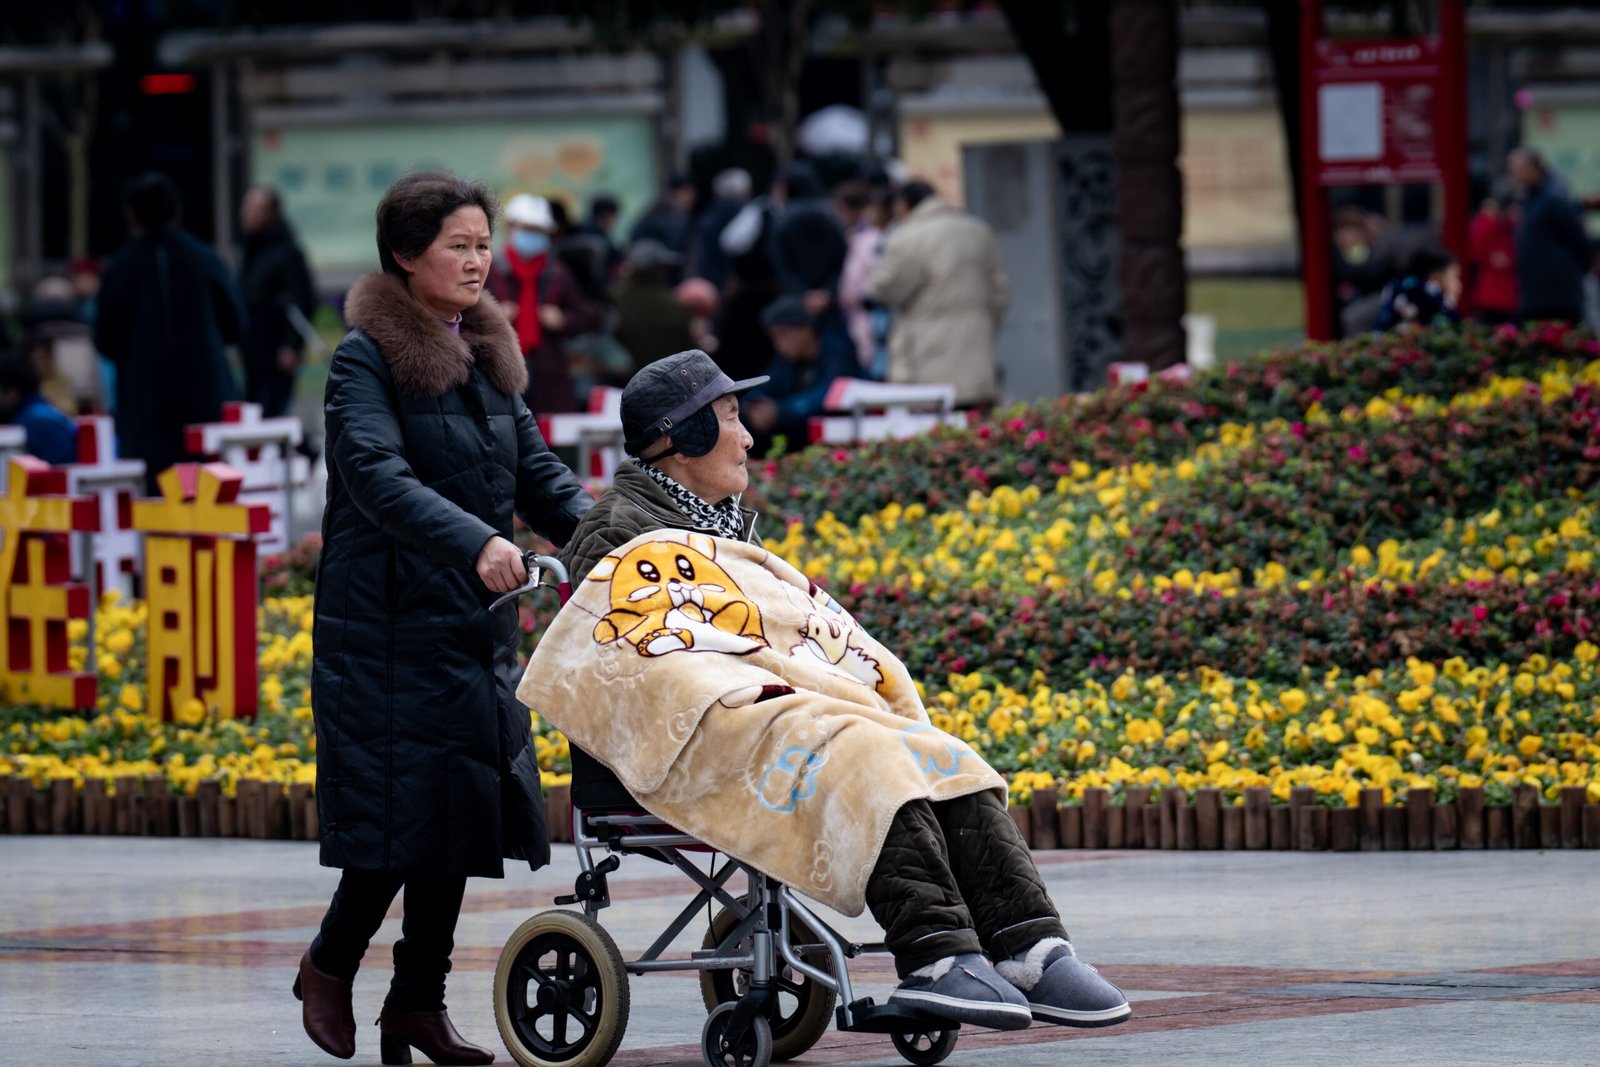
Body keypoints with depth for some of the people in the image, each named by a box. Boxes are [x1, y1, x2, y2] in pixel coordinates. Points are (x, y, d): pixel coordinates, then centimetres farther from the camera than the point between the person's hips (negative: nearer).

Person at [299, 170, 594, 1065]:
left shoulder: (489, 353, 15)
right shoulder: (367, 357, -8)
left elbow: (536, 470, 15)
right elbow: (377, 476, -22)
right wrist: (476, 541, -36)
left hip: (477, 623, 7)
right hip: (391, 623, -7)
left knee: (458, 818, 6)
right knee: (403, 813, -8)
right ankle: (331, 966, 14)